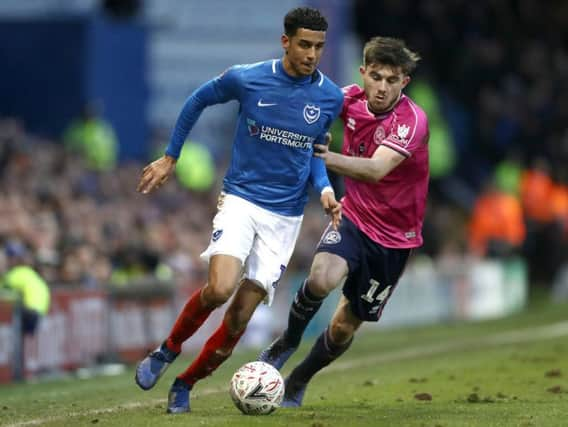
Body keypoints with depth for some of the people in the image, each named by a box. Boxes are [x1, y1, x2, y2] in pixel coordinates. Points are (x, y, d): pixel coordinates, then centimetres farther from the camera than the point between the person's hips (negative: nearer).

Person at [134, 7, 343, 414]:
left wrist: (324, 189, -4)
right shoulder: (246, 79, -10)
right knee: (220, 289, -25)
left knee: (240, 316, -2)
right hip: (240, 199, -2)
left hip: (286, 216, 2)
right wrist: (169, 159, 11)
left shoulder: (331, 98, -3)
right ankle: (168, 350, 3)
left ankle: (185, 385, 18)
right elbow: (197, 101, 8)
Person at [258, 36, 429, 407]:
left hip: (394, 237, -2)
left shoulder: (412, 121, -23)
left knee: (344, 327, 6)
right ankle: (289, 342, -3)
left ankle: (299, 381, 32)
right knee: (323, 279, -30)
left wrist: (329, 158, -53)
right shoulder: (351, 99, -8)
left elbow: (376, 169, -38)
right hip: (353, 216, 2)